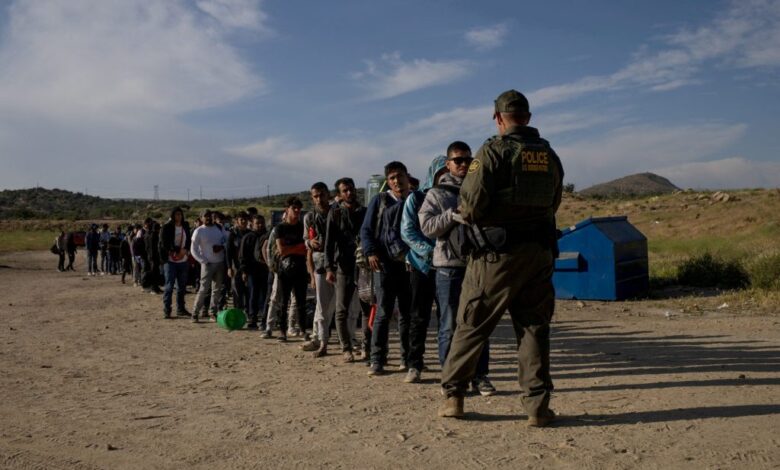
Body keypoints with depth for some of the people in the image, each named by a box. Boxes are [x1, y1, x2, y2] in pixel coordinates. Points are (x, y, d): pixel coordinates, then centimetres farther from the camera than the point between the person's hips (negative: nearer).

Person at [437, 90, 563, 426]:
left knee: (471, 325, 7)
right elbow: (553, 205, 14)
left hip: (497, 251, -4)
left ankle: (453, 396, 15)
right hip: (540, 251, 5)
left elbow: (472, 202, -14)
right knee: (534, 327, 10)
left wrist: (465, 217, 6)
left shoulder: (493, 151, -8)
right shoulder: (550, 156, 9)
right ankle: (537, 405, 10)